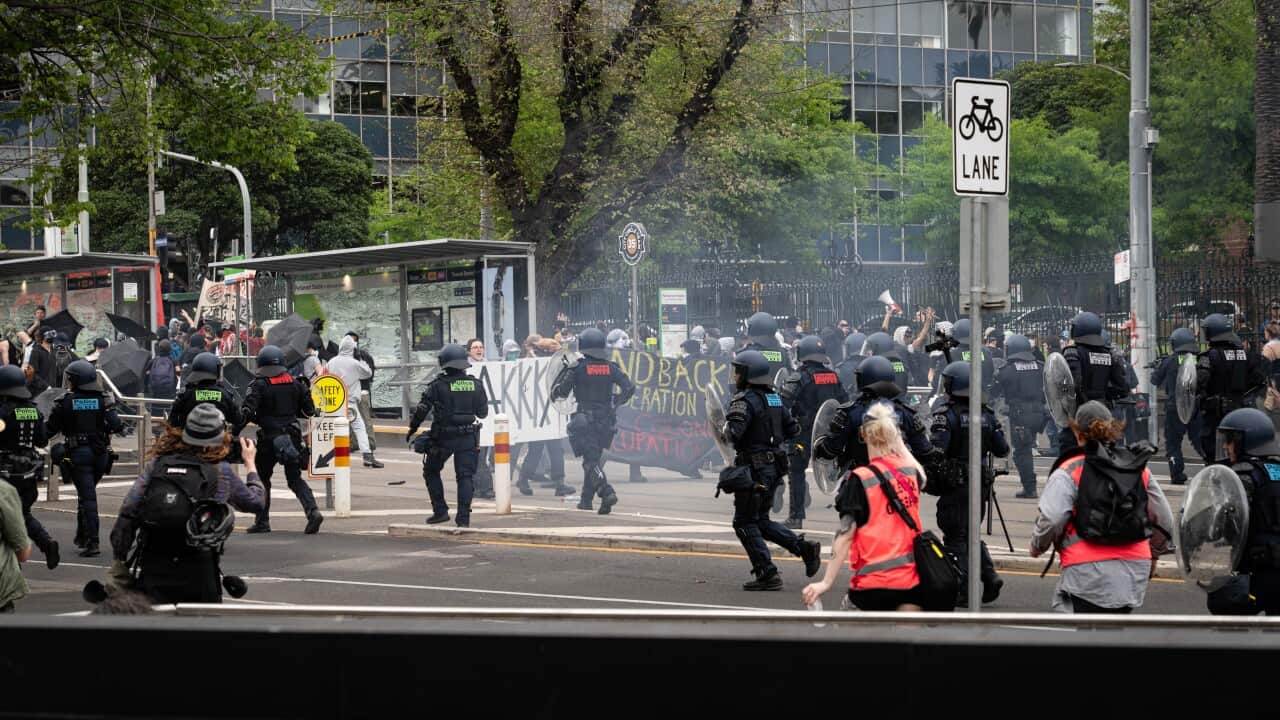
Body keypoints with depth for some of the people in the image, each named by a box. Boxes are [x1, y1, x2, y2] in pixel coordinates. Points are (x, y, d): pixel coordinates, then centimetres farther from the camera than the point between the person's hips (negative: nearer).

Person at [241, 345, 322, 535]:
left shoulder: (259, 385, -7)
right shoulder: (295, 384, 7)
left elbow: (248, 412, -16)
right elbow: (309, 410, 12)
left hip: (269, 438, -4)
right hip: (292, 436, 4)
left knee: (262, 479, 12)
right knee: (295, 478, 10)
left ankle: (262, 522, 14)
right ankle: (313, 511, -13)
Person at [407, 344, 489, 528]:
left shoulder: (439, 385, -10)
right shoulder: (475, 385, 1)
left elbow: (422, 409, -7)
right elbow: (483, 413, 10)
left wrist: (412, 429, 8)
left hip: (444, 437, -3)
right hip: (468, 437, 3)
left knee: (431, 472, 16)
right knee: (464, 476, 6)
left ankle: (440, 511, 11)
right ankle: (464, 518, 0)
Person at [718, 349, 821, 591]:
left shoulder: (745, 400, -15)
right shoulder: (775, 398, 12)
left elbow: (733, 433, -26)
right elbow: (793, 429, 17)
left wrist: (725, 430, -5)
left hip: (753, 469, -8)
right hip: (774, 466, 9)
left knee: (745, 523, 2)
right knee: (761, 520, 18)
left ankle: (767, 574, -1)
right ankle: (804, 547, 6)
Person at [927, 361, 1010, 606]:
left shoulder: (946, 414, -12)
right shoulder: (986, 414, 5)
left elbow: (935, 452, -20)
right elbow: (1002, 450, 7)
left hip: (953, 485, -5)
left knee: (955, 538, 2)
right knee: (970, 533, 20)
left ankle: (964, 590, 0)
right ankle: (989, 575, 5)